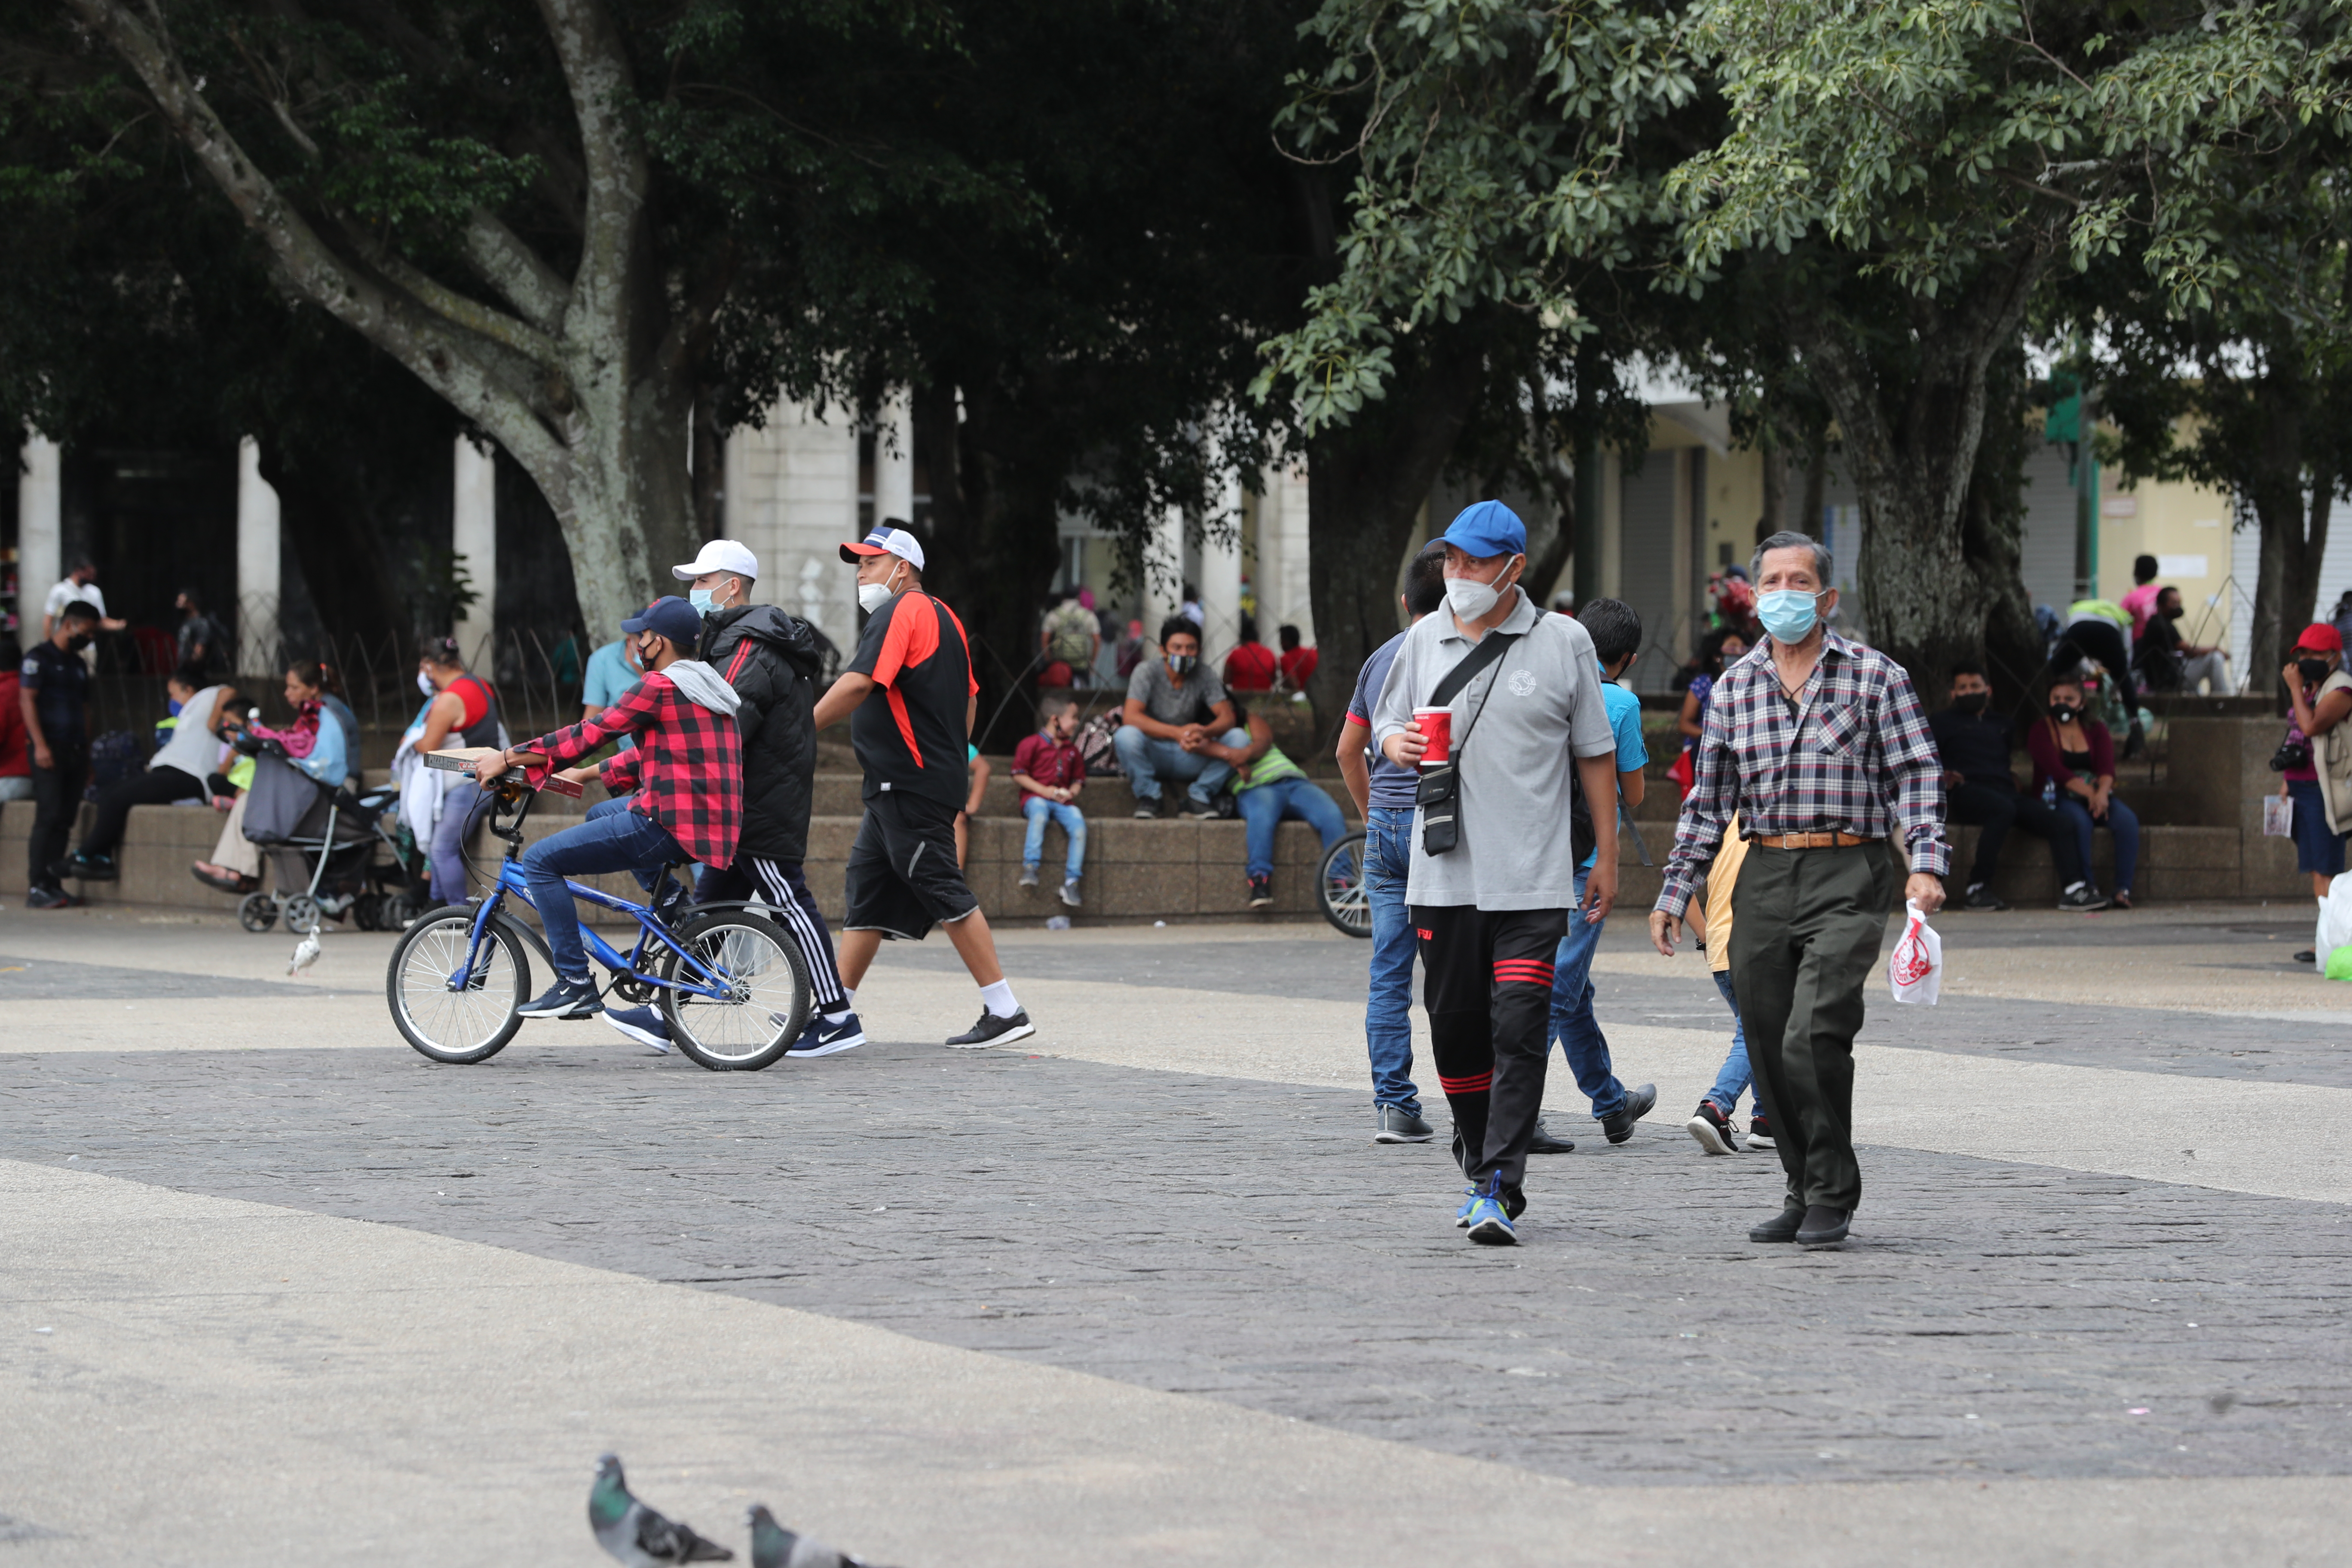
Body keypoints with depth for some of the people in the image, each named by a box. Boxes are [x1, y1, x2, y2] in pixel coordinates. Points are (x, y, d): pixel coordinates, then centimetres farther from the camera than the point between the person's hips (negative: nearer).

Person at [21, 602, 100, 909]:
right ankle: (37, 888, -13)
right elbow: (27, 700, -10)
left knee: (65, 820, 4)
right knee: (49, 817, -12)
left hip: (75, 752, 7)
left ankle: (53, 885, 7)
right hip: (50, 751, -7)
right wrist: (40, 745, -18)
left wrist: (87, 755, 17)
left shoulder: (78, 664, 20)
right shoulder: (39, 658, -3)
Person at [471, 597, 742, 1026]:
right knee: (600, 813, 36)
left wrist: (508, 758, -3)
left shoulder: (661, 687, -12)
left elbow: (589, 735, -10)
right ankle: (668, 895, 18)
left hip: (669, 825, -10)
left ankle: (575, 984, -9)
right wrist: (587, 775, 29)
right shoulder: (706, 684, 18)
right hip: (714, 822, 10)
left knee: (540, 861, -5)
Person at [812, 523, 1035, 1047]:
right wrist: (950, 755, 25)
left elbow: (858, 684, -22)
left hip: (909, 788, -10)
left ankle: (1005, 1010, -8)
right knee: (867, 890, 11)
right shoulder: (943, 617, 18)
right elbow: (970, 699, 22)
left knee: (943, 891, -9)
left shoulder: (900, 613, -12)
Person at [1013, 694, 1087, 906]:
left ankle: (1072, 881, -23)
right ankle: (1031, 867, -40)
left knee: (1078, 823, -25)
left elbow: (1079, 779, 23)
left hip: (1063, 802, 4)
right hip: (1036, 798, -4)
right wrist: (1044, 791, -11)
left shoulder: (1072, 749, 18)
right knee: (1039, 814, -39)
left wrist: (1071, 792, -1)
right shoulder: (1031, 744, 1)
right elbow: (1019, 775, -1)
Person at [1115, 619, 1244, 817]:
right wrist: (1177, 732, -37)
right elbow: (1130, 717, -24)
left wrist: (1205, 733, -36)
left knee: (1240, 738, -19)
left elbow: (1227, 717, -10)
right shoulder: (1147, 672, -11)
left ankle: (1198, 798, -8)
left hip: (1189, 759, 3)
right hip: (1153, 755, -3)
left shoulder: (1203, 675, -3)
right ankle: (1148, 797, -11)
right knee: (1127, 736, -35)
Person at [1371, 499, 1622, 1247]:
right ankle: (1480, 1170, 23)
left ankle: (1500, 1191, -14)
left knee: (1518, 1030, -12)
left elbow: (1595, 754, 6)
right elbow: (1386, 723, 19)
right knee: (1456, 1030, 7)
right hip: (1443, 872, 4)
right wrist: (1399, 745, -6)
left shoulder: (1563, 643, 0)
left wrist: (1606, 858, 6)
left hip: (1531, 877, -3)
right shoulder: (1425, 639, 9)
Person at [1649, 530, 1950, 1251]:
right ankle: (1807, 1192, 17)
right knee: (1769, 1050, 3)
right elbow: (1708, 801, 18)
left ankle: (1831, 1195, -5)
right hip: (1762, 877, 5)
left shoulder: (1875, 677, 2)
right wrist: (1673, 893, 14)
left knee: (1813, 1035, -18)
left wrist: (1926, 865, -15)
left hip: (1846, 875, -4)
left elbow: (1915, 779, 0)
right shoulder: (1735, 687, 13)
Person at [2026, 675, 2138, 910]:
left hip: (2096, 795, 4)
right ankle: (2083, 888, -38)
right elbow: (2057, 770, -13)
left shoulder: (2096, 730, 12)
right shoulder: (2040, 733, 2)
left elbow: (2107, 767, -4)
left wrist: (2102, 793, -27)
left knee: (2127, 820, -25)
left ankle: (2123, 890, -30)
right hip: (2057, 798, -4)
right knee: (2080, 820, -37)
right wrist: (2088, 793, -27)